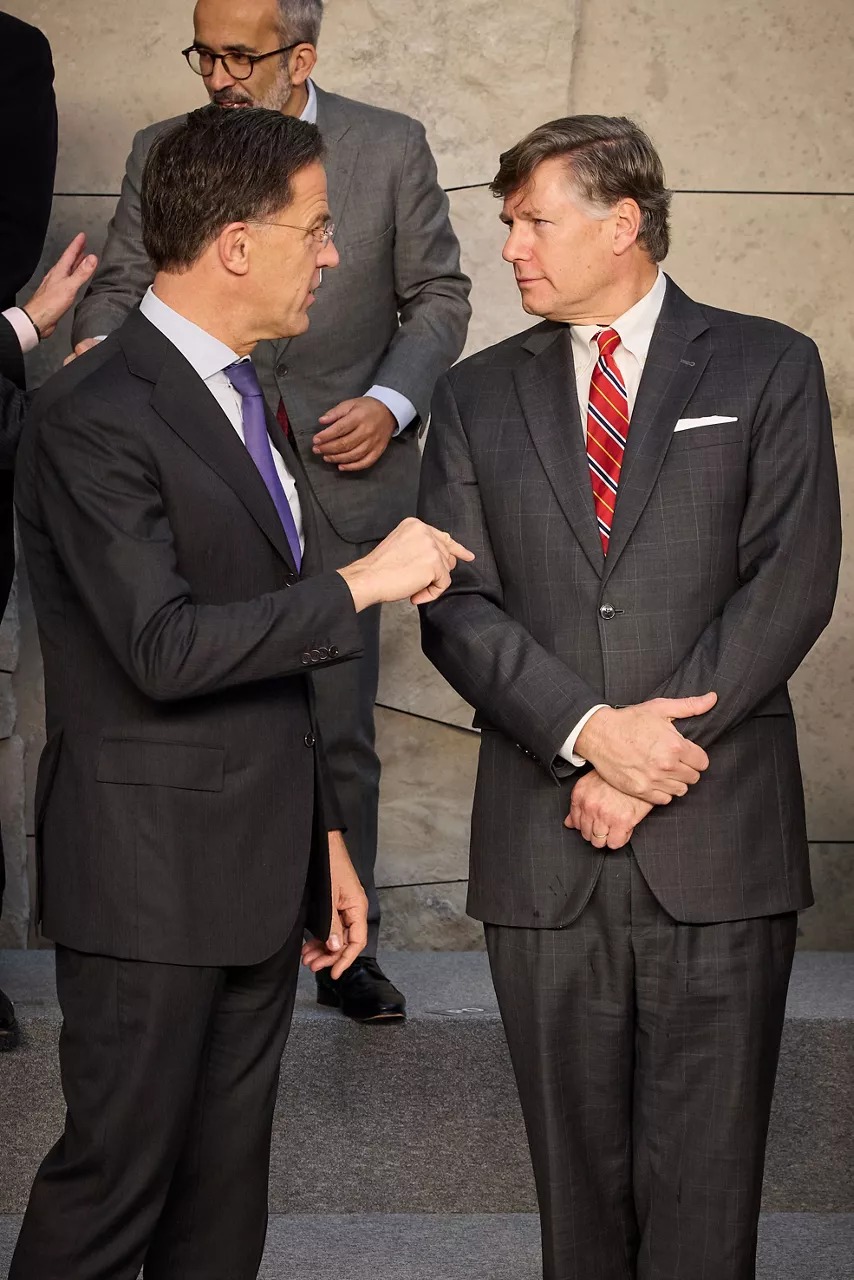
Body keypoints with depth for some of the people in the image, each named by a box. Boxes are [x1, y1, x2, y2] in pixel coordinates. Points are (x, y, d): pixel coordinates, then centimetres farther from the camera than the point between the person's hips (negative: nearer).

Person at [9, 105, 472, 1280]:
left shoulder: (242, 400, 14)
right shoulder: (95, 417, -16)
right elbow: (165, 648, -25)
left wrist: (324, 838, 19)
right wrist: (361, 583, -18)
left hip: (257, 873, 9)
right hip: (149, 879, -9)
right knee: (114, 1181, 1)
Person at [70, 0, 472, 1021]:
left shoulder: (391, 149, -1)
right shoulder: (161, 154, 3)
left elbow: (437, 295, 6)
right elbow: (122, 283, 4)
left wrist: (393, 402, -9)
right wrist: (93, 342, -19)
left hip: (343, 477, -1)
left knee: (339, 730, 6)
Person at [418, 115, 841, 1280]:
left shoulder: (766, 370, 5)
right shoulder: (480, 396, 12)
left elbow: (790, 583, -5)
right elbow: (458, 605, 2)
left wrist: (653, 758, -12)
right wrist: (590, 733, -13)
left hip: (717, 841, -2)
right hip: (542, 847, 2)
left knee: (703, 1182, 1)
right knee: (577, 1168, 9)